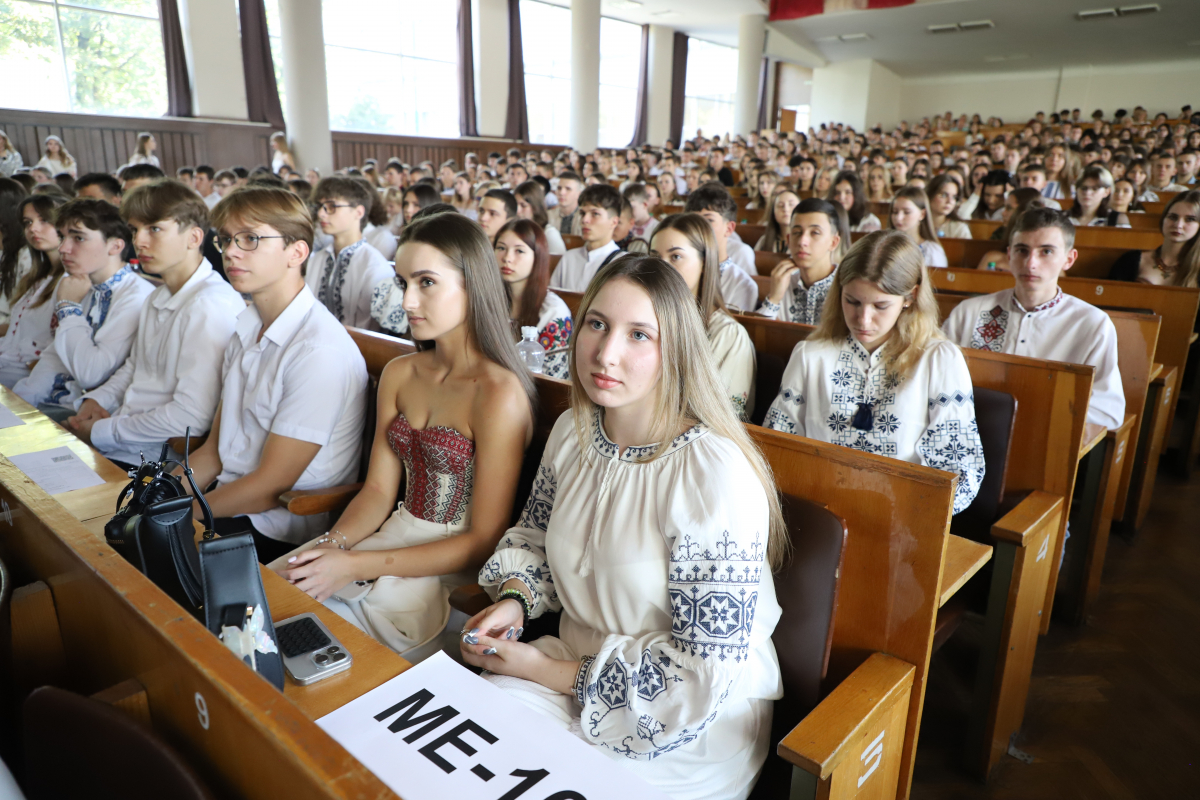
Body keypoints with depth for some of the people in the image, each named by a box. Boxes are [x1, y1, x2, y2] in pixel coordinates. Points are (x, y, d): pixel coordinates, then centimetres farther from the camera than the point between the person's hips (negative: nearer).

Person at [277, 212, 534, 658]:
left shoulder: (500, 393, -18)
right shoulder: (399, 375, 7)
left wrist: (356, 565, -18)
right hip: (397, 539, 7)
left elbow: (484, 541, -16)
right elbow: (379, 489, 9)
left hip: (454, 571, -6)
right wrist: (331, 544, -11)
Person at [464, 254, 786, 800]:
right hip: (577, 662, 6)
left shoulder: (716, 474, -25)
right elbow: (534, 537, 14)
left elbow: (704, 669, -22)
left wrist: (549, 672, -17)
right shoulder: (572, 432, -4)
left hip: (695, 721, -5)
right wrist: (514, 600, -7)